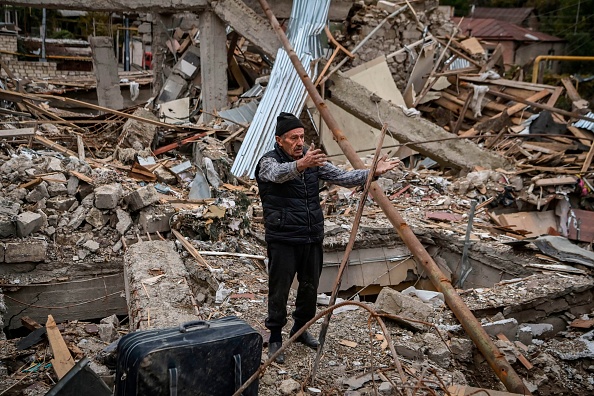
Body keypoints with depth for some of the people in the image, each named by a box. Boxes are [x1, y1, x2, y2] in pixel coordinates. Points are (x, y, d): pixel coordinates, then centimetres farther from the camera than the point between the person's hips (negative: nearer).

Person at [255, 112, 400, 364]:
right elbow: (279, 174, -35)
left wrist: (373, 173, -13)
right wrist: (301, 165, -56)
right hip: (283, 240, -6)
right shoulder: (268, 162, -11)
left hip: (312, 238, 6)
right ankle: (275, 339, 22)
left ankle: (301, 328, 39)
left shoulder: (312, 159, 6)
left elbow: (342, 177, 1)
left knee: (310, 287, 17)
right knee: (279, 291, 3)